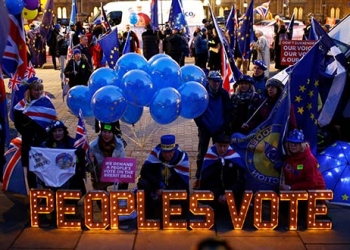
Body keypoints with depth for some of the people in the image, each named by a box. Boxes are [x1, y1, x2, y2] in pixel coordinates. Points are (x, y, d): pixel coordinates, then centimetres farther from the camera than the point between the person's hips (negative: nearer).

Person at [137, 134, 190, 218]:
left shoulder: (182, 157, -18)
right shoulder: (156, 152, -15)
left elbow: (183, 183, -18)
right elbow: (145, 171, -18)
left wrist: (165, 190, -29)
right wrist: (159, 184, -29)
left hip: (173, 189, -1)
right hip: (157, 187, 1)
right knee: (143, 184, -29)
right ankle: (149, 214, -10)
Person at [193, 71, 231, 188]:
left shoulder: (224, 94, -4)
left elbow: (227, 111, 1)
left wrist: (225, 127, -6)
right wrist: (200, 125, -8)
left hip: (219, 130, 1)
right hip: (205, 129, -1)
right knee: (202, 154, 6)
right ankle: (198, 178, 15)